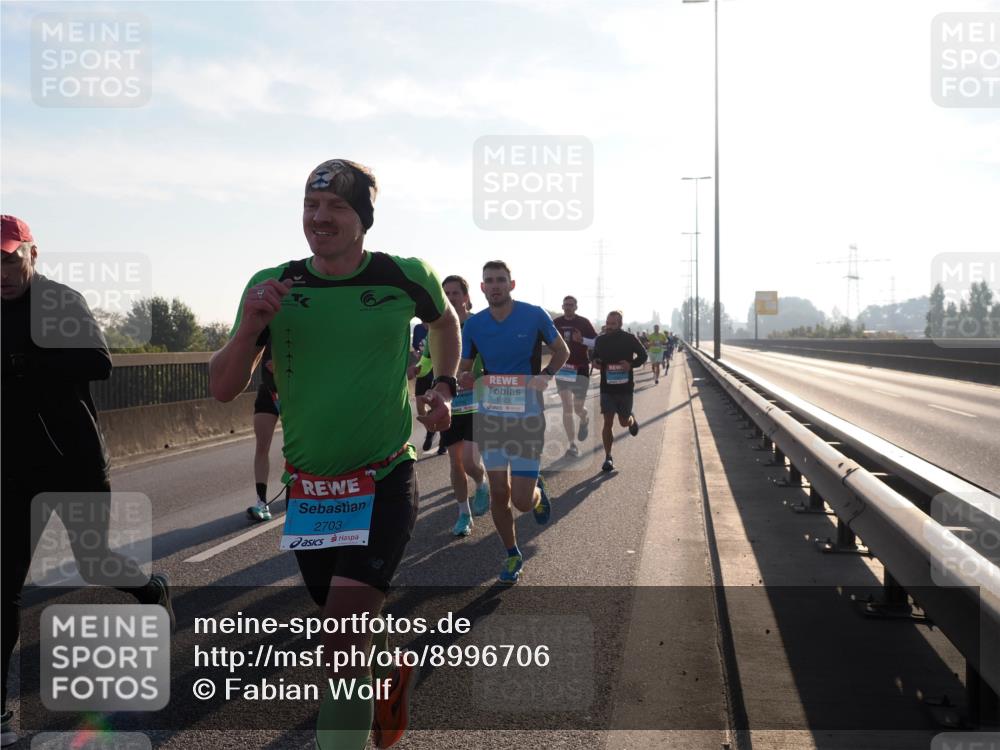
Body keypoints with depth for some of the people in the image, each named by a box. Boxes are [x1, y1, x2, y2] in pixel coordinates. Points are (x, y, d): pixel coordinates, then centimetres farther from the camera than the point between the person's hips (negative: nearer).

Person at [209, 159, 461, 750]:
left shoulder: (407, 277, -6)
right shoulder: (272, 286, -4)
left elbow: (445, 320, 17)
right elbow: (224, 389, -4)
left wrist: (444, 385, 4)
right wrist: (250, 327, -21)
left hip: (385, 483, -3)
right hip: (308, 486, 3)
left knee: (344, 642, -16)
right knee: (358, 620, 20)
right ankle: (393, 668, 52)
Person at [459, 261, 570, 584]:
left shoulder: (534, 315, -6)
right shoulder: (473, 324, 0)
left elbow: (562, 351, 7)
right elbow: (464, 368, 9)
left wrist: (546, 375, -12)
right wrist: (463, 378, -15)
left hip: (527, 417, -2)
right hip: (490, 415, 3)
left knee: (521, 501, -5)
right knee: (499, 493, 7)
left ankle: (538, 492, 32)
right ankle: (512, 555, 29)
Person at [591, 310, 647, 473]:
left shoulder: (630, 339, -6)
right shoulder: (600, 340, 2)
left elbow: (643, 355, 2)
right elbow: (595, 356, 17)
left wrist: (631, 364, -16)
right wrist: (595, 362, -6)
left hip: (625, 387, -1)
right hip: (607, 387, 1)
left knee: (624, 422, 10)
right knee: (608, 422, -5)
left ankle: (632, 420, 49)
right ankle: (608, 458, 3)